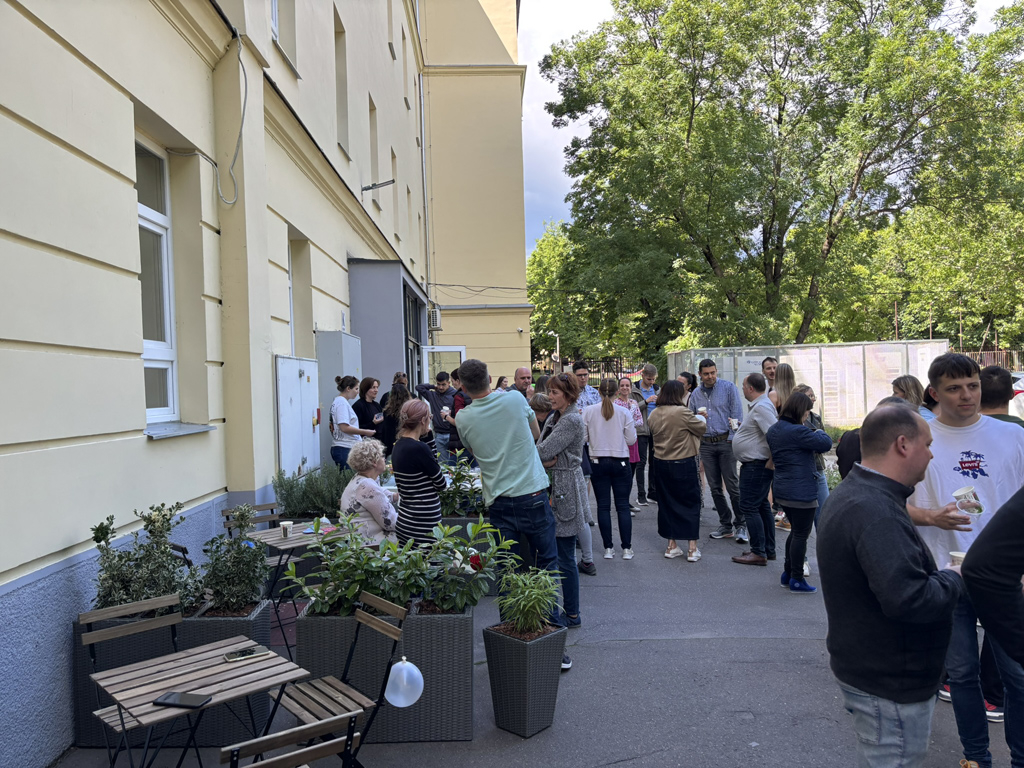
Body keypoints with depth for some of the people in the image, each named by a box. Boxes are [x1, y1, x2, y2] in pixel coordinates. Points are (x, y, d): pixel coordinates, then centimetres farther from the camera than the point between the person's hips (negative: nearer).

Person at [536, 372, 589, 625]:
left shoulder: (573, 420, -15)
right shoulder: (554, 417, 15)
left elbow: (543, 451, -20)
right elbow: (540, 449, 10)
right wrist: (547, 460, -12)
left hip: (566, 492, -9)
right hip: (553, 489, 9)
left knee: (565, 556, -2)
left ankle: (572, 614, 8)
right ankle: (556, 608, 25)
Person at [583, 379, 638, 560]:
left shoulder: (588, 411, -6)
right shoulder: (624, 412, -7)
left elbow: (583, 437, -2)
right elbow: (631, 439, -2)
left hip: (598, 462, 0)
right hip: (620, 462, 0)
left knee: (603, 506, 7)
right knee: (623, 505, 7)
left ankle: (608, 548, 10)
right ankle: (627, 548, 8)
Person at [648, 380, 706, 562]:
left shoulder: (654, 415, 1)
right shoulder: (682, 412, -17)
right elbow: (702, 428, -3)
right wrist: (702, 418, 18)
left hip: (661, 464, 5)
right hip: (683, 464, -5)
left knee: (667, 504, 13)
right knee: (690, 504, 7)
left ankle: (671, 546, 19)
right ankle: (692, 548, 8)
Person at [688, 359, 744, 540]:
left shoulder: (729, 387, -2)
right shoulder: (695, 394, 11)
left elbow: (737, 415, -6)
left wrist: (732, 439, -12)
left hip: (725, 442, -4)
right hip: (706, 444, 5)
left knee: (733, 485, -5)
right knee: (715, 487, 7)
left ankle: (741, 525, 7)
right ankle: (726, 526, 17)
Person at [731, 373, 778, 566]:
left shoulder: (761, 407, -20)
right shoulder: (758, 405, 14)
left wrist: (771, 461, -21)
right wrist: (743, 426, 13)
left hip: (757, 465, -11)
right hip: (754, 464, 11)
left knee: (749, 507, -7)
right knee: (762, 506, 16)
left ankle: (759, 553, -1)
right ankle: (769, 550, 26)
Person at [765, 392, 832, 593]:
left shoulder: (773, 430, 7)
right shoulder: (798, 432, -22)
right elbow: (826, 443, -19)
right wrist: (819, 432, 5)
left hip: (782, 490, 9)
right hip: (801, 491, -9)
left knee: (796, 532, 21)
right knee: (801, 535, 3)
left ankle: (787, 573, 28)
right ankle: (797, 580, 11)